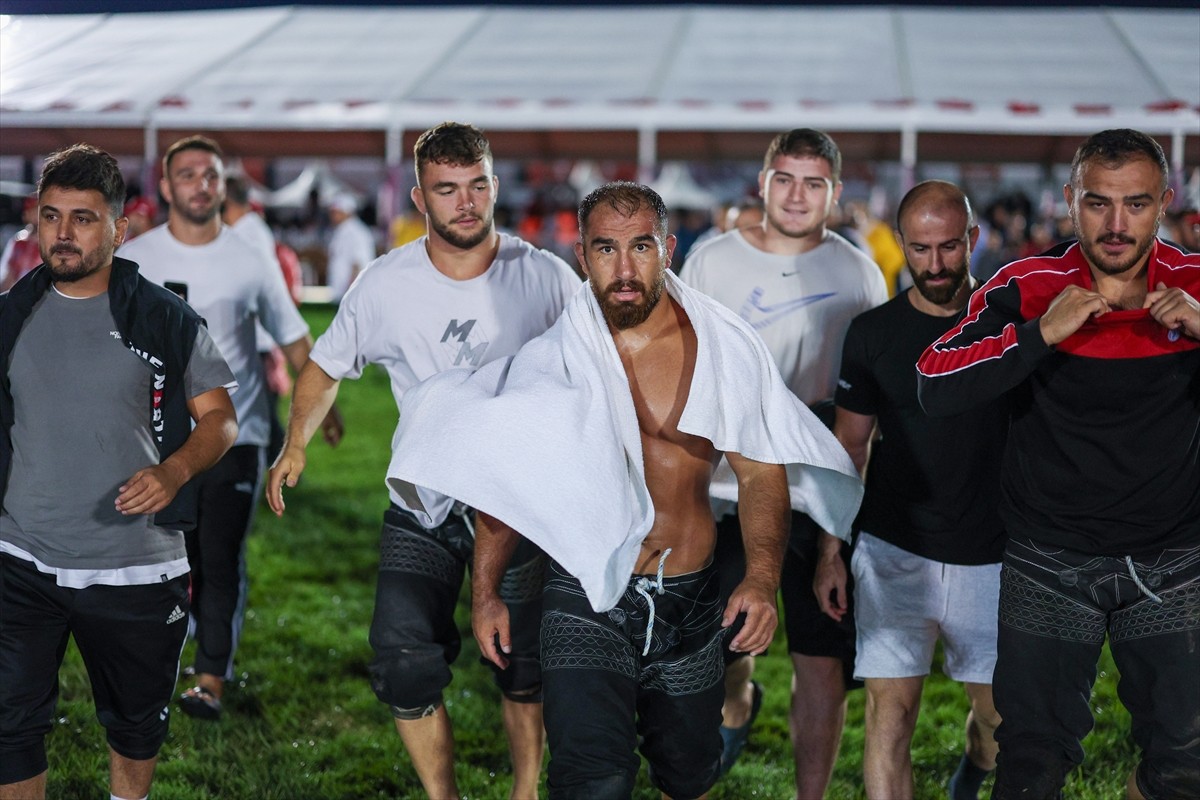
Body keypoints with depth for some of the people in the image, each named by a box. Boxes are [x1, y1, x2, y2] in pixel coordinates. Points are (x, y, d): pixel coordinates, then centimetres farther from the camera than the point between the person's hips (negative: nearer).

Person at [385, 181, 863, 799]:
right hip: (587, 597, -2)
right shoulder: (552, 361, -2)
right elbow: (507, 480, 7)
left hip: (691, 602, 2)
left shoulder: (725, 348, -3)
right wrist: (485, 593, 1)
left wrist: (762, 580, -16)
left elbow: (760, 473, -1)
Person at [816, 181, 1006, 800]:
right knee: (889, 714, -7)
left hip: (990, 557, 1)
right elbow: (849, 446, 7)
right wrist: (829, 554, 3)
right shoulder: (873, 332, 1)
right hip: (893, 551, 0)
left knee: (999, 716, 13)